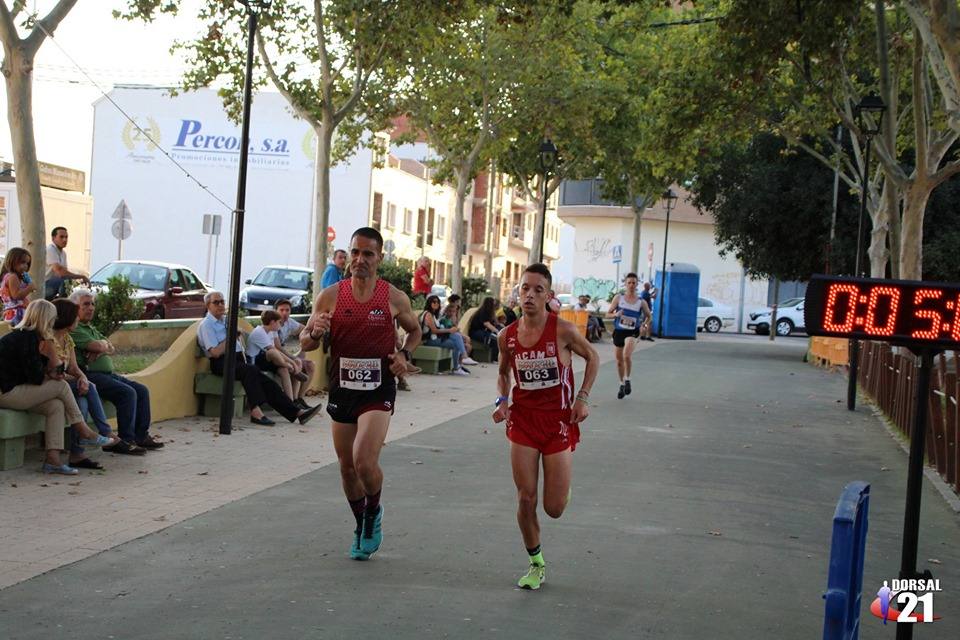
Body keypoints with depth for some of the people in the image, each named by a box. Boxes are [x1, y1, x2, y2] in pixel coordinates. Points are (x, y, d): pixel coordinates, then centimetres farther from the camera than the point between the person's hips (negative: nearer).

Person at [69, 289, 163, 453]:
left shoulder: (92, 329, 27)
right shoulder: (73, 329, -5)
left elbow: (112, 349, 16)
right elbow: (96, 346, -17)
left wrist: (101, 349, -7)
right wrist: (104, 344, 7)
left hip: (108, 373, 10)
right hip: (91, 374, -10)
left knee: (142, 390, 0)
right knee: (127, 392, -26)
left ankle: (141, 435, 3)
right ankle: (126, 440, -21)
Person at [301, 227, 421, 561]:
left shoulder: (395, 298, -4)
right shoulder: (330, 296, -2)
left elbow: (415, 331, 15)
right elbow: (305, 343, 3)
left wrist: (404, 354, -5)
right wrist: (315, 333, -19)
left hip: (378, 391, -3)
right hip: (341, 389, 3)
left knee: (364, 462, -19)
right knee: (347, 467, 12)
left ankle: (374, 512, 12)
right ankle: (362, 526, 35)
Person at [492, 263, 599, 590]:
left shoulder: (563, 330, -14)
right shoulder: (507, 336, -3)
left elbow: (593, 358, 2)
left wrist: (582, 398, -7)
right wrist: (502, 401, -3)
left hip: (559, 422, -2)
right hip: (523, 420, 3)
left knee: (555, 508, -1)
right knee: (525, 500, 0)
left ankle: (561, 484, 37)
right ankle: (536, 564, 20)